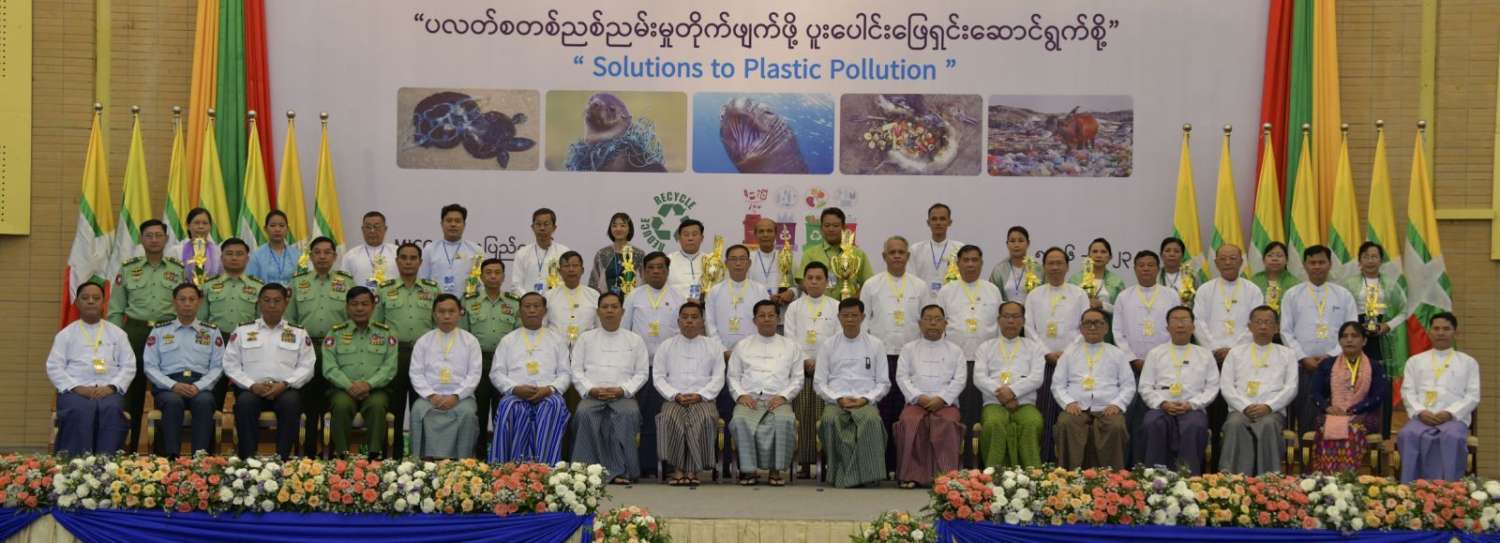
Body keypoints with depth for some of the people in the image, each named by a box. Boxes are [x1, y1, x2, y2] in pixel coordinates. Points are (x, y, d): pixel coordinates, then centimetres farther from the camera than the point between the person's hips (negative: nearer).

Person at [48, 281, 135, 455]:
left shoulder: (117, 333, 20)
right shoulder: (65, 334, 18)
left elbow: (129, 366, 11)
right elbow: (54, 368, 7)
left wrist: (111, 387, -7)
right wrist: (77, 387, -9)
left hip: (108, 390, 1)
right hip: (75, 390, 0)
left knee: (112, 409, -35)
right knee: (80, 410, -36)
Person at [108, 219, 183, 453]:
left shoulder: (179, 270, 7)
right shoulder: (127, 269, 7)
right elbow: (115, 310, 8)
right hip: (135, 332, 0)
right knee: (132, 390, 0)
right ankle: (127, 449, 8)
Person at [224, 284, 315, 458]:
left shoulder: (299, 333, 16)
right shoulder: (242, 331, 17)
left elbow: (306, 367, 7)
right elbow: (231, 365, 9)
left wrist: (284, 384, -10)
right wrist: (252, 385, -8)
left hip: (286, 389, 0)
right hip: (252, 388, 0)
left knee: (290, 403, -34)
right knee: (244, 402, -34)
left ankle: (283, 458, -31)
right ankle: (247, 459, -30)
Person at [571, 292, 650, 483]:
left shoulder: (635, 340, 17)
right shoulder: (586, 339, 19)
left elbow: (642, 373, 10)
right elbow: (576, 371, 11)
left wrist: (622, 390, -8)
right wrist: (592, 390, -7)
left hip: (623, 395, 0)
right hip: (592, 394, 1)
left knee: (629, 413, -35)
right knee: (584, 413, -34)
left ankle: (620, 470, -35)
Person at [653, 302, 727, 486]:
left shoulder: (713, 345, 15)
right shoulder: (666, 346, 16)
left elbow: (718, 378, 7)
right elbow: (658, 377, 9)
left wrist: (699, 395, -8)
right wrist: (675, 395, -8)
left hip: (702, 399, 0)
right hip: (673, 399, 1)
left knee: (704, 419, -34)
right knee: (670, 419, -34)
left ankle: (693, 470, -25)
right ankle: (677, 468, -24)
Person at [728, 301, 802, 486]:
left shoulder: (791, 346, 17)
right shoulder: (742, 346, 19)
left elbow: (797, 378, 12)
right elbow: (732, 376, 15)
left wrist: (783, 396, -5)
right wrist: (741, 395, -4)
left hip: (778, 399, 0)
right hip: (749, 398, 0)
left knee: (784, 421, -35)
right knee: (740, 421, -34)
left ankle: (775, 469, -22)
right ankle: (749, 469, -23)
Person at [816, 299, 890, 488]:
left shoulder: (875, 345, 13)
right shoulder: (828, 346, 14)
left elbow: (883, 383, 11)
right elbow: (818, 382, 9)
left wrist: (865, 399, -8)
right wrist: (838, 399, -8)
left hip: (865, 402, 0)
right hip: (835, 401, 0)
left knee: (871, 419, -37)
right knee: (831, 419, -36)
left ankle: (867, 474, -30)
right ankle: (847, 474, -28)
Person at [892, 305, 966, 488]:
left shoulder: (955, 350, 18)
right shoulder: (909, 348, 19)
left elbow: (959, 380, 7)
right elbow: (902, 377, 8)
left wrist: (941, 399, -9)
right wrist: (919, 397, -9)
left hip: (946, 403, 0)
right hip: (916, 402, 0)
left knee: (947, 424, -34)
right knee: (909, 422, -33)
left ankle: (945, 475, -33)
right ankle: (911, 475, -28)